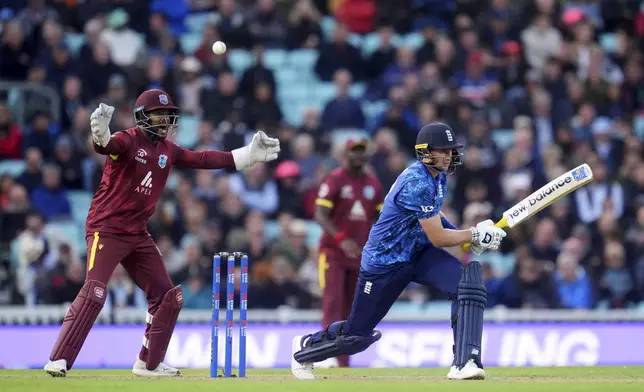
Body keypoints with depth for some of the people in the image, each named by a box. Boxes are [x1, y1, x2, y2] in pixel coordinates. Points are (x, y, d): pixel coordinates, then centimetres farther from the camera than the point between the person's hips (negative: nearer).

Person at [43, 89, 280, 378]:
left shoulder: (168, 151, 9)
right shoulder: (129, 140, -13)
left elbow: (205, 160, 12)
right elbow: (109, 146, -35)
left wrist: (249, 155, 7)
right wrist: (101, 136, -60)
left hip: (138, 235, 8)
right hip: (106, 229, -8)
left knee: (167, 296, 10)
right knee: (94, 292, -21)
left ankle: (149, 363, 22)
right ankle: (58, 361, -21)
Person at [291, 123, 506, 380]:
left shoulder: (438, 176, 3)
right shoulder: (417, 184, -27)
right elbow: (438, 238, -26)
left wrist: (469, 236, 7)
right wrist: (475, 235, -16)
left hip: (419, 252, 8)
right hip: (385, 262, -8)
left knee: (469, 284, -21)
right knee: (357, 334, 5)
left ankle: (464, 363, -27)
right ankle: (306, 352, 36)